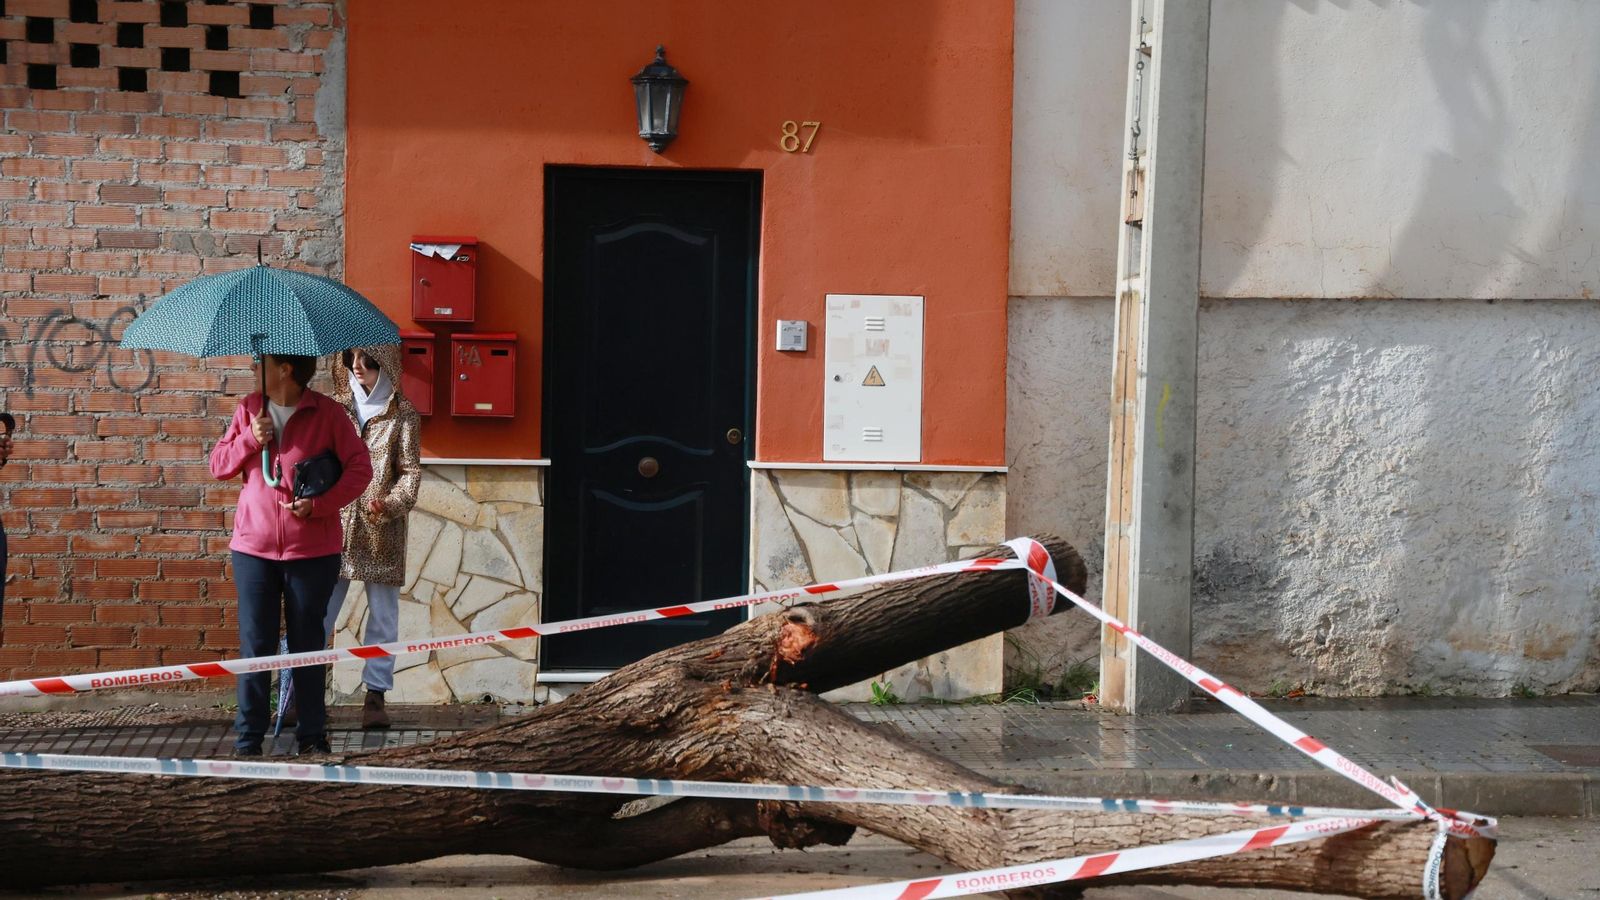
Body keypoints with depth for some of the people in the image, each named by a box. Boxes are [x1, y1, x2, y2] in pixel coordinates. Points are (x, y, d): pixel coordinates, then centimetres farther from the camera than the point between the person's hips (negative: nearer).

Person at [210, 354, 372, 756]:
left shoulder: (327, 413, -4)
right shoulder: (249, 410, 8)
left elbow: (360, 467, -5)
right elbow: (218, 464, 10)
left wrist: (319, 504, -16)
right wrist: (250, 439, -8)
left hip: (312, 550, -2)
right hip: (254, 546, 3)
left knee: (307, 645, 6)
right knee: (255, 644, 2)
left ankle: (313, 735, 15)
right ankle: (248, 737, 8)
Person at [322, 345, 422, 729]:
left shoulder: (403, 414, 1)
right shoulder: (335, 407, 8)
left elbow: (410, 472, -2)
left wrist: (390, 503, -19)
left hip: (382, 532, -1)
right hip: (335, 526, 1)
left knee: (383, 614, 5)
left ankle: (375, 694, 12)